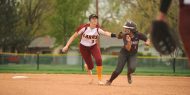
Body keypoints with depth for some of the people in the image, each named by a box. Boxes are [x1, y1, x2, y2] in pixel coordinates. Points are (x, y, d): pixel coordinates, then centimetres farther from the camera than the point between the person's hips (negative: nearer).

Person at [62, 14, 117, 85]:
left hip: (94, 46, 2)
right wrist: (67, 46, -20)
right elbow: (74, 36, -16)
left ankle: (99, 79, -9)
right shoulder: (84, 28, -21)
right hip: (84, 47, -2)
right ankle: (87, 66, 38)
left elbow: (105, 33, -35)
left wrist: (112, 35, -56)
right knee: (90, 66, -4)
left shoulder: (97, 29, -16)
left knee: (99, 60, -24)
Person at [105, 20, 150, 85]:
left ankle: (129, 74, 14)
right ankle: (110, 81, 15)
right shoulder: (125, 36, -23)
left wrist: (147, 42, -27)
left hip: (133, 54, 1)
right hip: (124, 53, -1)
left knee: (132, 68, -24)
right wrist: (129, 42, -48)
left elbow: (147, 39, -3)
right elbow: (128, 49, -30)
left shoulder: (138, 35, -18)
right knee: (118, 70, -10)